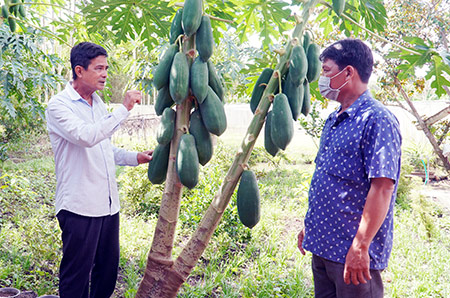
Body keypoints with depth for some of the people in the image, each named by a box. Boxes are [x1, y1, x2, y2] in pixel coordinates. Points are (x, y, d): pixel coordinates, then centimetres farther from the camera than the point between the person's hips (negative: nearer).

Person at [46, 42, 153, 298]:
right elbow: (86, 137, -27)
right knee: (76, 277, 3)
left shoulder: (99, 104, 15)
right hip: (79, 207, -7)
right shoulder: (59, 105, -9)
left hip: (108, 204, 8)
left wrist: (136, 157, 9)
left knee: (108, 269, 15)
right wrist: (124, 109, -23)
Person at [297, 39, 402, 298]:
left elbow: (382, 188, -23)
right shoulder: (334, 120, 12)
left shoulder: (376, 120, -16)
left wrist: (360, 247, -24)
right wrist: (310, 227, 19)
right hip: (323, 246, 9)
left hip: (353, 253, -8)